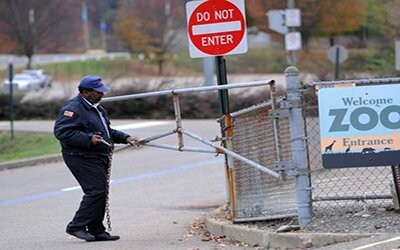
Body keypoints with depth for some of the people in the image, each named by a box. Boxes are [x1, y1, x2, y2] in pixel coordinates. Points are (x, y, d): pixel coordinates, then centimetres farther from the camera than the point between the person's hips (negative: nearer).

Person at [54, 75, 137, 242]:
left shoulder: (97, 108, 21)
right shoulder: (73, 108, -13)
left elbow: (108, 131, 33)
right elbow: (61, 131, -23)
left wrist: (125, 138, 17)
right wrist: (88, 139, -28)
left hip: (99, 159, 10)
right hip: (82, 158, -10)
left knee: (100, 193, 8)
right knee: (96, 191, -16)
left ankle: (96, 231, 14)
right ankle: (77, 226, -11)